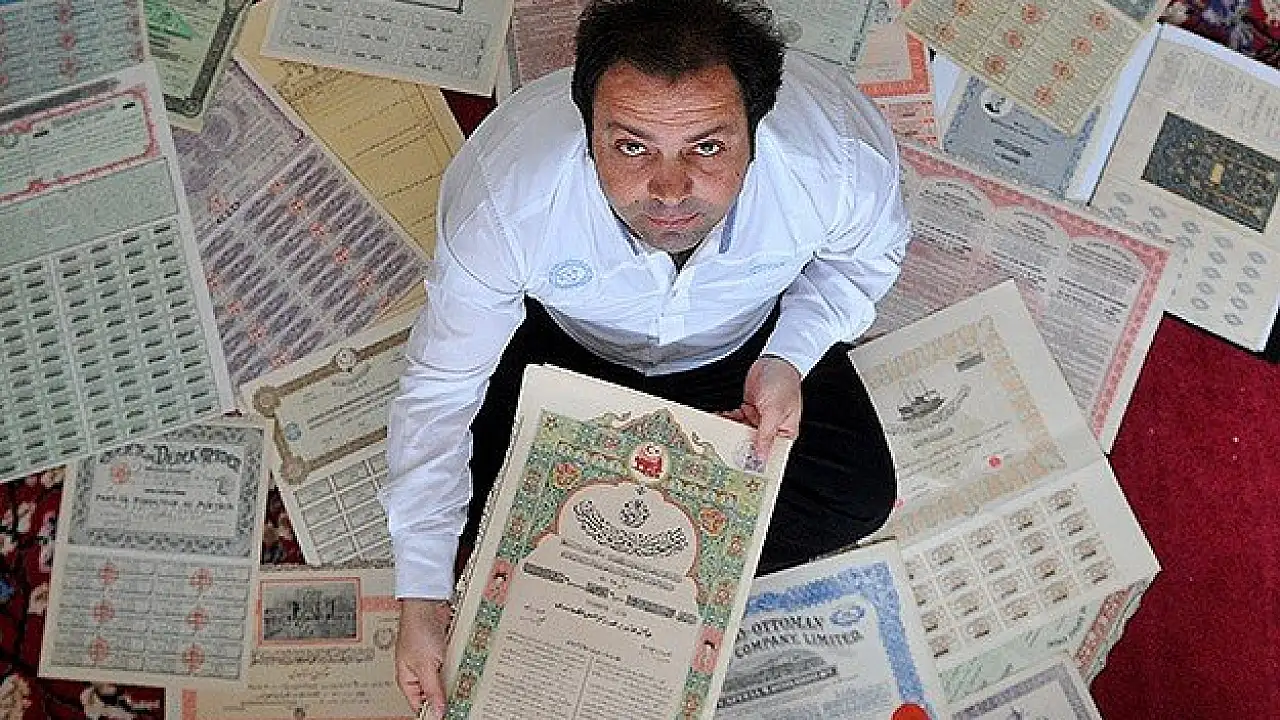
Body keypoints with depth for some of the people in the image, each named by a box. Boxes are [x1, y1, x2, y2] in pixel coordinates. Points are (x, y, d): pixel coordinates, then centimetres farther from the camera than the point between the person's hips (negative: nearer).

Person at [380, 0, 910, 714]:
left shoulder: (845, 160, -35)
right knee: (476, 507, -17)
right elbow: (440, 389, -25)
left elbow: (867, 252, -9)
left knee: (860, 495, -12)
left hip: (747, 341, 2)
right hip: (568, 343, -1)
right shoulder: (503, 192, -38)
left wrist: (789, 358, -26)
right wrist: (421, 600, -24)